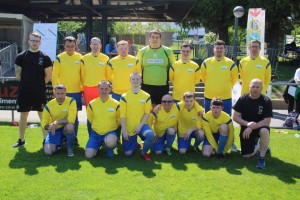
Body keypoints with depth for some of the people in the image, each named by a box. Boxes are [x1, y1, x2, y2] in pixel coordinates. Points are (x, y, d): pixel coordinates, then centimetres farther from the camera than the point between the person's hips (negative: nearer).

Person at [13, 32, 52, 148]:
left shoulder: (45, 58, 0)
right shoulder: (21, 56, 2)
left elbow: (48, 75, 4)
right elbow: (18, 74, 9)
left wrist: (40, 84, 3)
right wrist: (26, 83, 8)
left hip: (40, 92, -1)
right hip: (24, 91, 2)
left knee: (43, 115, 3)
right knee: (23, 115, 9)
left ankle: (46, 139, 12)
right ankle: (21, 140, 20)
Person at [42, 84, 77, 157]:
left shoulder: (71, 101, -17)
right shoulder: (49, 105, -11)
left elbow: (71, 119, -27)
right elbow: (44, 124, -6)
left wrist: (57, 122, -29)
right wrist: (49, 127, -29)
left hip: (66, 128, -2)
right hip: (55, 130, 2)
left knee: (70, 126, -39)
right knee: (48, 152, -17)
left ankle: (70, 148, -11)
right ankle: (58, 144, 21)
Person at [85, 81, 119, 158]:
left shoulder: (116, 104, -7)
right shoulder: (92, 104, -4)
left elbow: (119, 120, 7)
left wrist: (111, 128, 7)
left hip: (110, 132, -2)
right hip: (95, 133, 2)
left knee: (110, 142, -38)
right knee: (89, 155, -13)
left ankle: (109, 148, 2)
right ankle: (99, 144, 20)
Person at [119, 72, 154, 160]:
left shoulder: (146, 96, -1)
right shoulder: (124, 97, -4)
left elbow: (147, 113, -2)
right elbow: (122, 115, -5)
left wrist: (140, 126, -13)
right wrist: (124, 130, -10)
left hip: (141, 125, 0)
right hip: (128, 127, 0)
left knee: (151, 135, -33)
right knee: (128, 153, 2)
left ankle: (143, 153, -3)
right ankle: (134, 144, 38)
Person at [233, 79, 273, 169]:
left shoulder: (266, 101, -14)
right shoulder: (243, 99, -9)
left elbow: (267, 121, -17)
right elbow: (235, 117, -8)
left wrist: (252, 127, -27)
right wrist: (247, 124, -24)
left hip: (260, 126, -2)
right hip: (246, 128, 2)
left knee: (265, 131, -39)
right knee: (246, 155, -5)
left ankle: (262, 158, -19)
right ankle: (257, 147, 31)